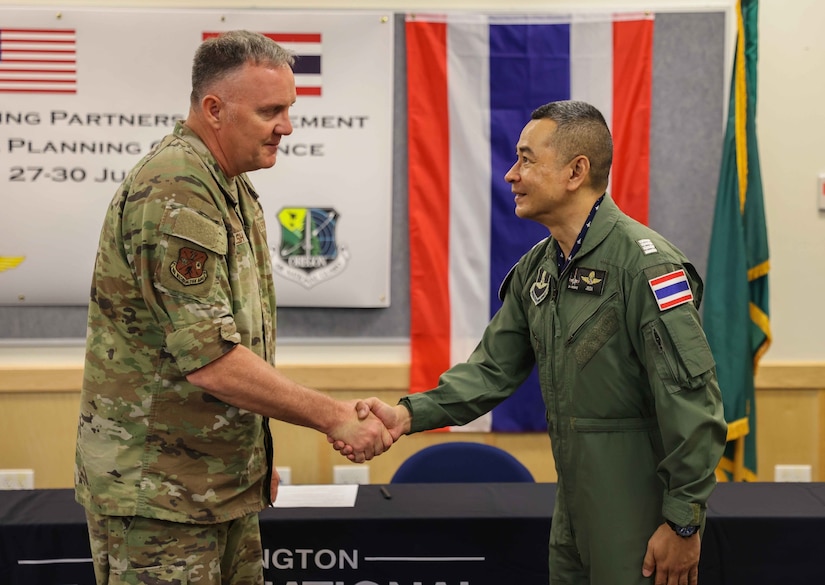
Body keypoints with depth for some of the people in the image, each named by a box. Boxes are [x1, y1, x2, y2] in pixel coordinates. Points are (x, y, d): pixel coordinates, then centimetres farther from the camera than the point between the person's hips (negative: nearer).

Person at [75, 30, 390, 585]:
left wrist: (259, 457, 20)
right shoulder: (174, 192, -20)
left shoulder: (233, 187, 13)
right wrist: (332, 416, -21)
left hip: (228, 483, 9)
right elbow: (209, 359, -27)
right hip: (157, 491, -9)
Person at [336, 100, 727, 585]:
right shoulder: (536, 268, 8)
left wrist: (684, 523, -19)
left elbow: (693, 403, -21)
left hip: (642, 521, -8)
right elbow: (493, 369, 7)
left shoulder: (644, 263, -19)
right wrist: (410, 414, -8)